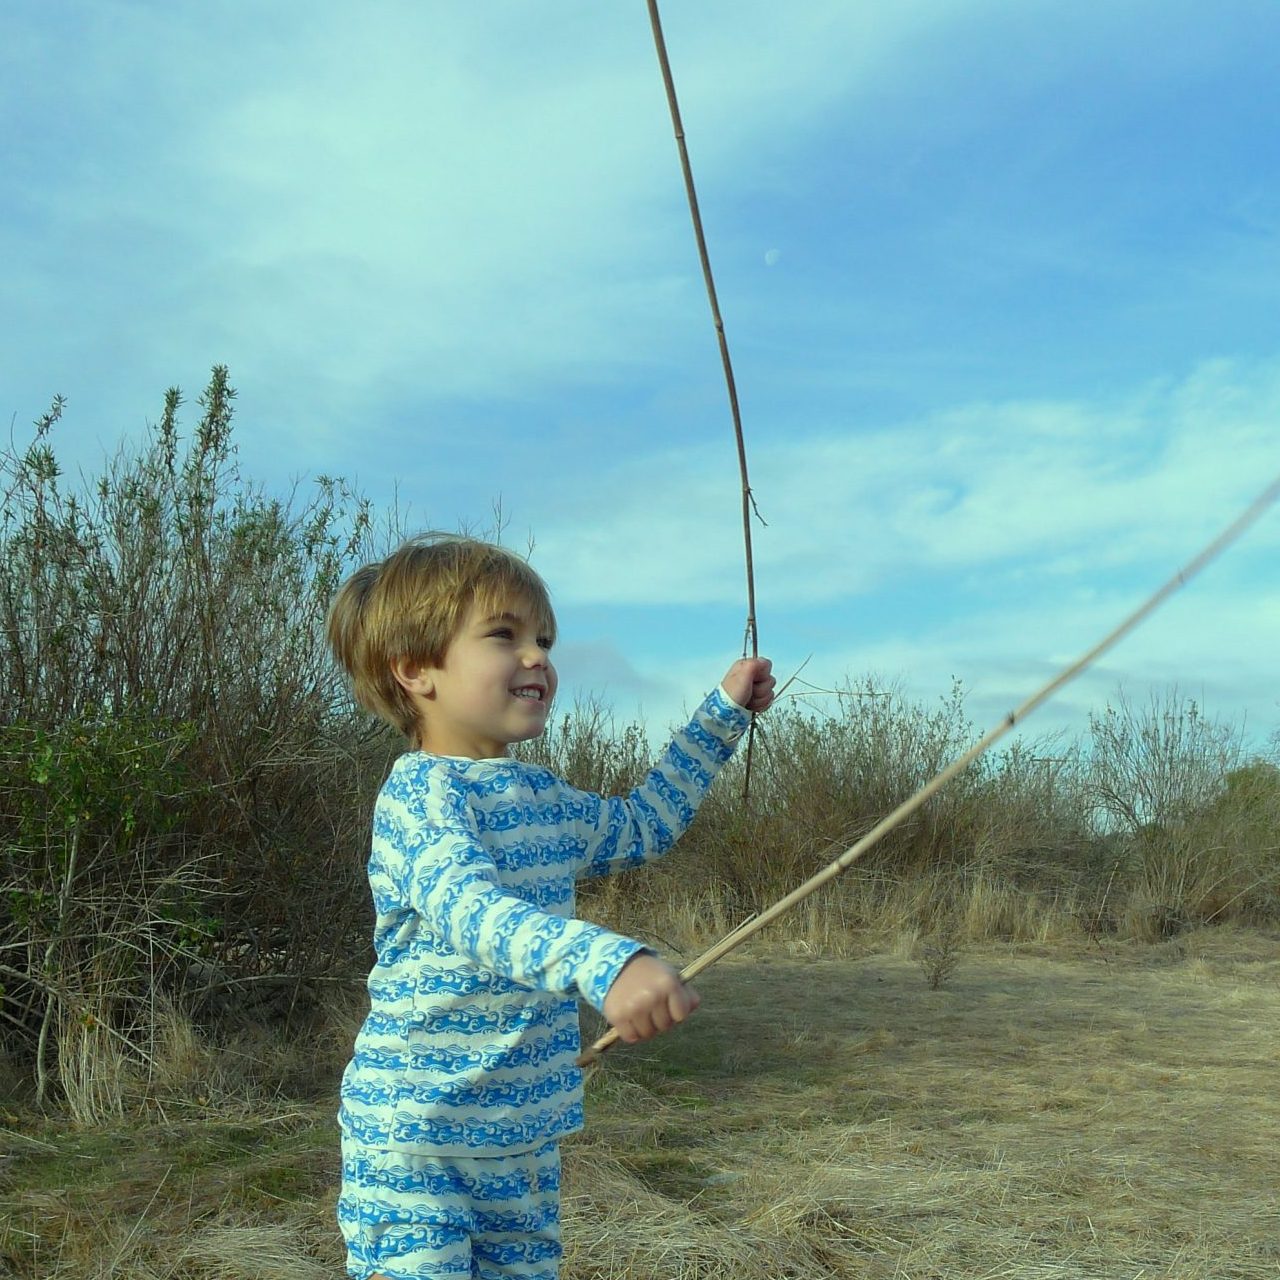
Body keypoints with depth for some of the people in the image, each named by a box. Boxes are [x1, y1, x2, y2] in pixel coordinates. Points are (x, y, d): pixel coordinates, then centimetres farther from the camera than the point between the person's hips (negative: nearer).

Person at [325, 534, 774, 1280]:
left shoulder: (543, 800, 10)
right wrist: (603, 961, -52)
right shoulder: (420, 791, -17)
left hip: (526, 1138, 8)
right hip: (415, 1142, -8)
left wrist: (723, 715, 26)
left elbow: (644, 826, 27)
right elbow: (467, 907, -36)